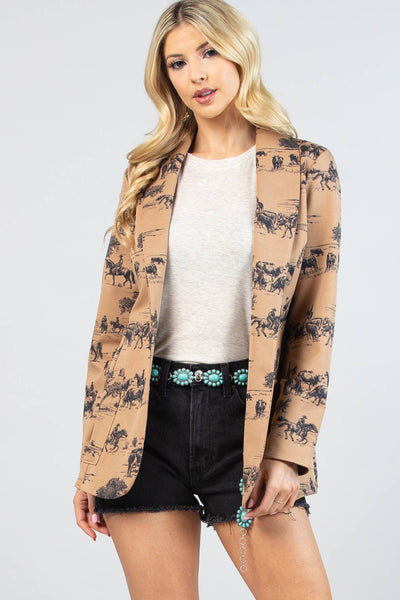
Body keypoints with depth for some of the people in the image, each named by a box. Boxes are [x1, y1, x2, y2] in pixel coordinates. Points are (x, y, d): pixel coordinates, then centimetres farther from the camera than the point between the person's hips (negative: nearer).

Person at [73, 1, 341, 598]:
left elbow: (314, 325, 0)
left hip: (246, 415, -1)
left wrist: (288, 453, -8)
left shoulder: (308, 169, 1)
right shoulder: (148, 172, 7)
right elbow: (114, 316, 7)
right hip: (147, 417, 2)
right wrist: (92, 461, 4)